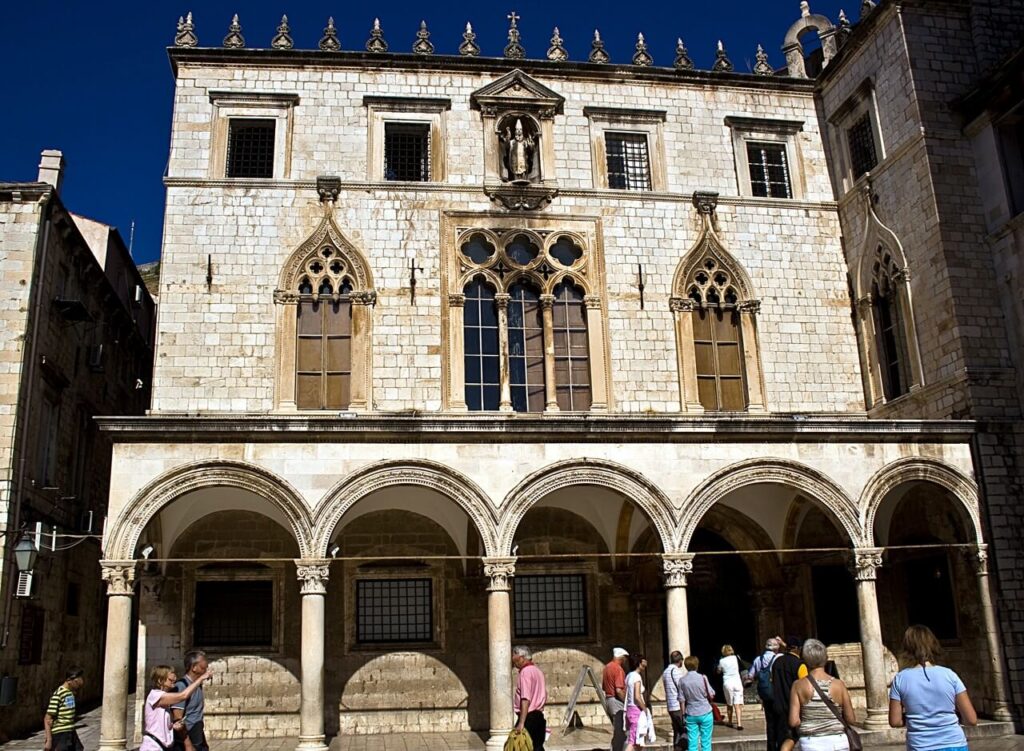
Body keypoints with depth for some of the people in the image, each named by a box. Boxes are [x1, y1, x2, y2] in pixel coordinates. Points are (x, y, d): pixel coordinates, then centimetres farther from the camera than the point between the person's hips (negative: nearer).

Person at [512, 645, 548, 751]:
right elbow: (544, 697, 19)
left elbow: (526, 700, -22)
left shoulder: (525, 672, -13)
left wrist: (521, 723, -25)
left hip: (529, 716, -9)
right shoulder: (538, 671, 15)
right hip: (539, 715, 9)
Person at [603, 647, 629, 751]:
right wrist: (626, 702, -12)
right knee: (620, 732, -4)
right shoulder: (618, 669, -16)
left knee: (616, 730, 17)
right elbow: (619, 690, -23)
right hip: (617, 701, -9)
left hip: (608, 700, 9)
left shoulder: (607, 667, 12)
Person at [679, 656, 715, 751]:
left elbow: (682, 700, 0)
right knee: (706, 741, 6)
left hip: (691, 715, 2)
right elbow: (711, 695, -4)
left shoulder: (682, 680, -4)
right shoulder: (702, 678, -10)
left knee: (692, 742, 5)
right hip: (705, 713, -2)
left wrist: (683, 714, 10)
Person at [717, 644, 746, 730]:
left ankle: (730, 721, 29)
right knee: (737, 704, -3)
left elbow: (718, 671, 12)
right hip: (737, 682, 0)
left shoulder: (722, 661, -3)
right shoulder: (735, 658, 0)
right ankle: (739, 723, -13)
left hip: (727, 683, 0)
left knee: (729, 704, 15)